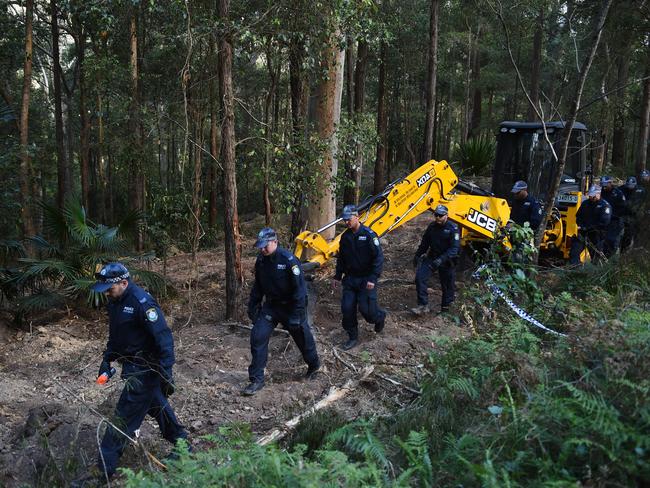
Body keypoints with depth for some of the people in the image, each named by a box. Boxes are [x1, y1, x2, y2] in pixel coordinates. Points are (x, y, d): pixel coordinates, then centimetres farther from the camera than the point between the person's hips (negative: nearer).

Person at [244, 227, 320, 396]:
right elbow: (258, 286, 11)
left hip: (290, 306, -5)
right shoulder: (261, 260, -3)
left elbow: (300, 288, -22)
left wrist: (296, 315, -23)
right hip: (271, 306, 5)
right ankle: (256, 380, 0)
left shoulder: (288, 260, -23)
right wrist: (253, 307, 7)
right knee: (258, 337, -9)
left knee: (303, 338, 13)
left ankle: (314, 366, 43)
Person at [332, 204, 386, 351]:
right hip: (350, 279, 6)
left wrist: (373, 279, -21)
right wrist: (337, 276, 14)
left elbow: (378, 258, -16)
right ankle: (353, 337, 19)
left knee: (366, 309, -5)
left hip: (366, 280, -5)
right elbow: (341, 258, 17)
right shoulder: (345, 236, 5)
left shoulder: (368, 234, -14)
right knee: (347, 308, 2)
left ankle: (380, 317, 29)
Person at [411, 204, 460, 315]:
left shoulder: (453, 228, -15)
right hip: (432, 257, 4)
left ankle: (445, 308, 24)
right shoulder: (432, 226, 2)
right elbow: (425, 242, 16)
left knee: (447, 285, 7)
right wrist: (417, 255, 21)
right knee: (420, 277, -12)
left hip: (447, 261, -4)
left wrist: (442, 259, -35)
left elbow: (454, 248, -23)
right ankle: (423, 305, -9)